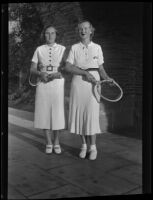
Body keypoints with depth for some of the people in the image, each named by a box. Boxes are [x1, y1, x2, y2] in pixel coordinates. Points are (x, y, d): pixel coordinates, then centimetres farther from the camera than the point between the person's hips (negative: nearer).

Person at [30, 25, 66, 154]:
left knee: (57, 111, -3)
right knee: (44, 111, 0)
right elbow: (32, 69, 8)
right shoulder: (39, 49, 11)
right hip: (42, 83, 1)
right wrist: (40, 74, -13)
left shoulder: (62, 49, 8)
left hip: (57, 82, -1)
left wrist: (58, 73, -15)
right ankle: (48, 142, 15)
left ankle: (56, 142, 14)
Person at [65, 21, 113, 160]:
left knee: (92, 114, -9)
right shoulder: (74, 48, 7)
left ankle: (93, 147, 3)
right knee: (80, 114, 0)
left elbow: (101, 68, 11)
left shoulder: (97, 47, 9)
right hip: (78, 82, 1)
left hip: (93, 83, -1)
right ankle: (84, 145, 14)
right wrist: (85, 73, -14)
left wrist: (107, 78, -10)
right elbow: (68, 67, -3)